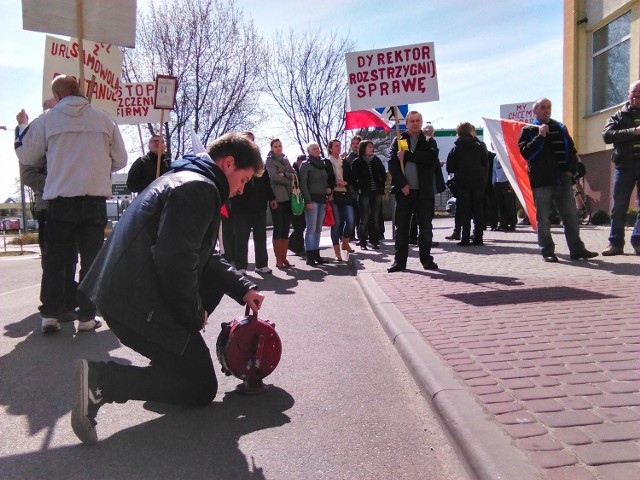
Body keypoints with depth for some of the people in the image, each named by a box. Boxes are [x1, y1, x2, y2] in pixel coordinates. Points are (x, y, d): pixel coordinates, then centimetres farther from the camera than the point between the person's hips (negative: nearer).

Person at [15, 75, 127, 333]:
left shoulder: (46, 119, 3)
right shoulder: (103, 118, 5)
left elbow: (26, 156, 11)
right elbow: (120, 160, 9)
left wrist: (22, 126, 30)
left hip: (60, 200, 0)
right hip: (96, 199, 0)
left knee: (54, 261, 12)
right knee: (91, 260, 7)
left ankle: (50, 315, 12)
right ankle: (87, 317, 9)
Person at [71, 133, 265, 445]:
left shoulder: (186, 178, 19)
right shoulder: (199, 188, -15)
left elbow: (204, 256, 24)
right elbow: (175, 261, -26)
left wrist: (243, 288, 16)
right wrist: (195, 315, -11)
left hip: (121, 290, 10)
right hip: (139, 305, -10)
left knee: (218, 276, 24)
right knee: (201, 389, 0)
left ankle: (170, 357, 19)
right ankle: (101, 379, -11)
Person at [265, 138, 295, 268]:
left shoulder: (285, 159, 20)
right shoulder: (270, 160, 3)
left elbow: (293, 174, 7)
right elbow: (274, 177, -11)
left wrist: (284, 174, -11)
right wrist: (288, 181, -2)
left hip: (288, 197, 6)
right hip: (277, 198, -6)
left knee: (286, 229, 5)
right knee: (278, 228, -5)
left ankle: (284, 257, 9)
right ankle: (278, 259, -1)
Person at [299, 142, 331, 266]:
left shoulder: (323, 165, 18)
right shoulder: (305, 165, -1)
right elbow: (303, 184, -8)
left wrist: (328, 188, 3)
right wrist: (308, 201, -16)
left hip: (322, 199, 6)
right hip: (312, 199, -6)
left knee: (318, 229, 7)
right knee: (311, 229, -8)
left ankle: (316, 254, 11)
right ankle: (310, 257, -6)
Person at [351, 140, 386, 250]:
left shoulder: (376, 160, 10)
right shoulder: (357, 162, -1)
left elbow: (383, 174, 15)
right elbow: (354, 178, -3)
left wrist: (381, 187, 8)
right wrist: (359, 188, -8)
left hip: (376, 193, 3)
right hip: (364, 194, -3)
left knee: (375, 218, 4)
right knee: (364, 219, -3)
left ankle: (374, 241, 10)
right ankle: (363, 242, 4)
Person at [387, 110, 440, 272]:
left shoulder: (429, 142, 10)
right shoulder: (398, 141, 10)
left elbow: (431, 158, -11)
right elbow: (392, 163, -2)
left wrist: (407, 155, -13)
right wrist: (402, 184, -14)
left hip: (424, 191, 0)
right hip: (403, 190, 0)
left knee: (426, 227, 4)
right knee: (401, 227, 2)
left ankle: (426, 259, 14)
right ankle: (399, 261, 8)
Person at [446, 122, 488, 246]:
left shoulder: (456, 148, -3)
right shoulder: (479, 146, 1)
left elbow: (449, 168, -4)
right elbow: (485, 163, 6)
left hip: (462, 184, -2)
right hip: (478, 183, 2)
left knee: (464, 213, 2)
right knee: (478, 211, 8)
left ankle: (465, 239, -2)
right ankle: (478, 238, 7)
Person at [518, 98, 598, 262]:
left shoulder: (560, 128, 16)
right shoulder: (528, 130, 5)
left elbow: (571, 151, 18)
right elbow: (525, 152, -10)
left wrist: (570, 170, 6)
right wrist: (540, 136, -14)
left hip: (563, 179, 4)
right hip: (541, 181, -3)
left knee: (571, 215, 2)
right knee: (543, 218, -1)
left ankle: (577, 249, 8)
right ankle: (547, 251, 6)